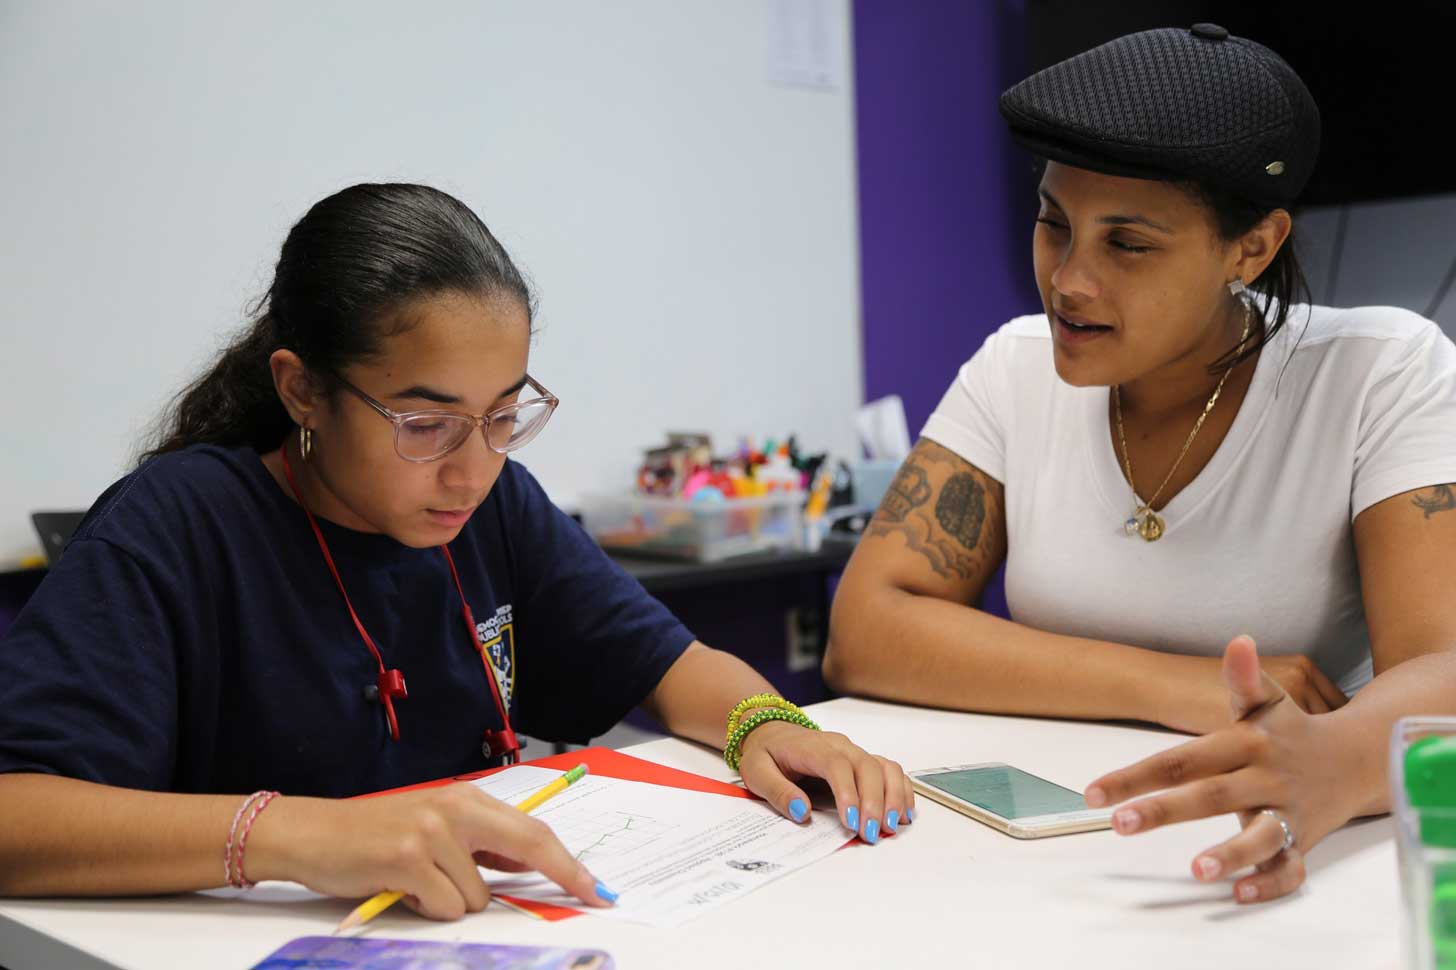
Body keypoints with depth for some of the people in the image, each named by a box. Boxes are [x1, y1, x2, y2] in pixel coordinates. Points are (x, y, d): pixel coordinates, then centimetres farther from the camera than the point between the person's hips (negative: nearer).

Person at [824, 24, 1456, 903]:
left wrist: (1322, 767, -42)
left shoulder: (1384, 377, -7)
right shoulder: (1018, 371, 0)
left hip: (1289, 878, -1)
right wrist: (1176, 686, -19)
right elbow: (863, 634, -9)